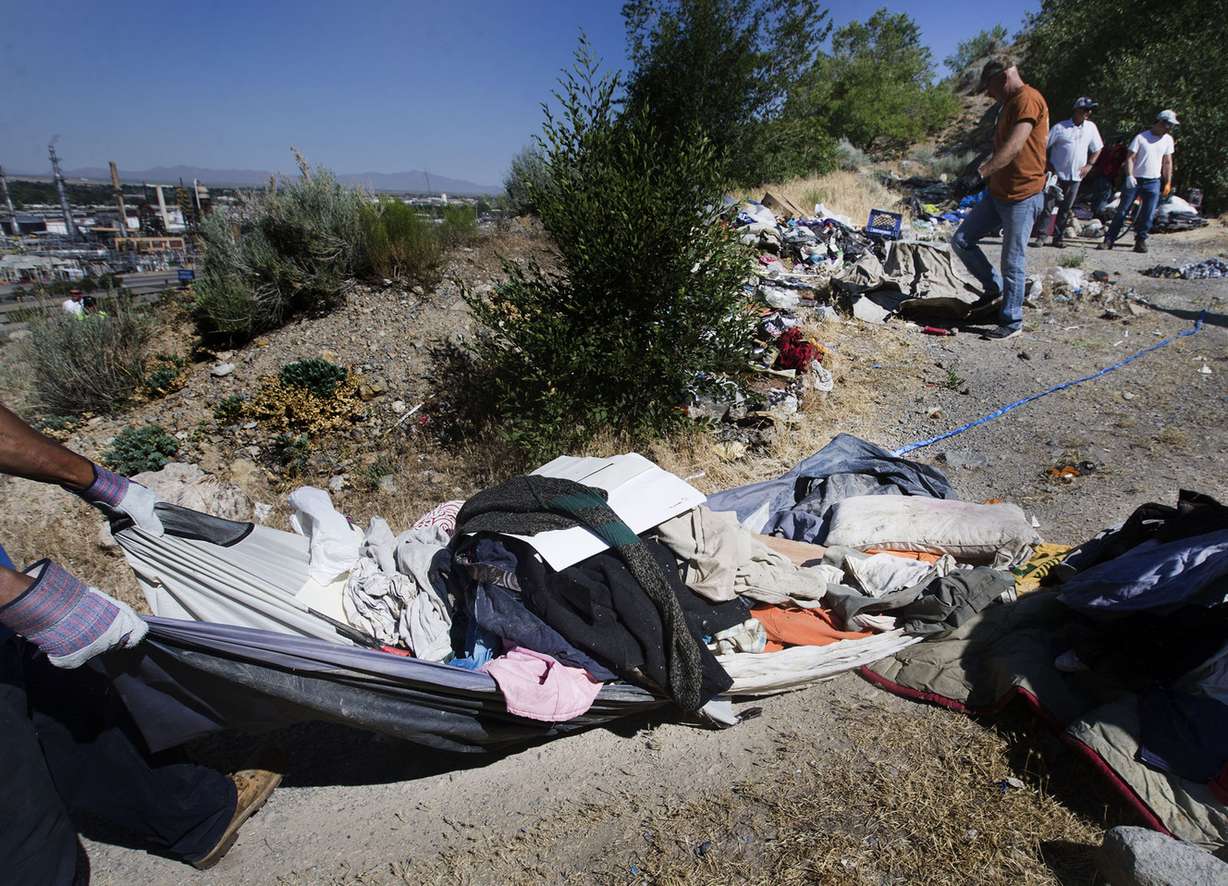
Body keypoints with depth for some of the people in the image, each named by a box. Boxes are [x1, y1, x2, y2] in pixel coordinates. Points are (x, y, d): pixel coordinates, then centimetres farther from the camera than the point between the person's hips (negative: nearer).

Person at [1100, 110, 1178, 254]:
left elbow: (1167, 163, 12)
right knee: (1122, 211, -1)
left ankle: (1141, 240, 8)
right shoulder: (1141, 137, -5)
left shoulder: (1168, 140, 9)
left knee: (1148, 215, -1)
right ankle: (1109, 240, 2)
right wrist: (1129, 175, -23)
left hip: (1153, 182, 4)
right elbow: (1130, 157, -9)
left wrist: (1167, 183, 10)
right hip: (1134, 180, -4)